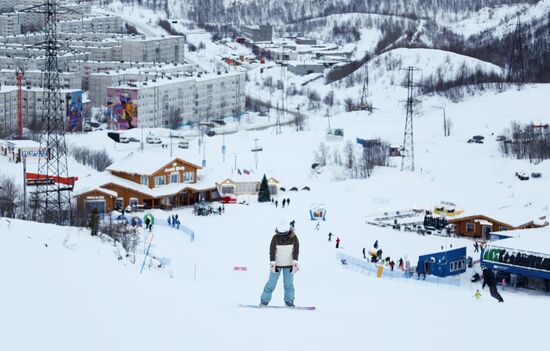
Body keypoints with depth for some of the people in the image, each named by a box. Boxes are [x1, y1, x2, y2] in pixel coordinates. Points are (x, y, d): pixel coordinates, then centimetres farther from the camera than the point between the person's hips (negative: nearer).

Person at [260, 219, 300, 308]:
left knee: (289, 284, 2)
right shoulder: (275, 238, -13)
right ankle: (264, 300, 8)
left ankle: (289, 301, 12)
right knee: (271, 283, 1)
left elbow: (296, 250, -3)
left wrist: (295, 262, -10)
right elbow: (272, 251, -10)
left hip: (289, 265, 1)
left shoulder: (293, 237, -9)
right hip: (277, 264, -1)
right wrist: (272, 263, -17)